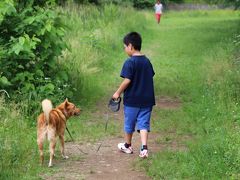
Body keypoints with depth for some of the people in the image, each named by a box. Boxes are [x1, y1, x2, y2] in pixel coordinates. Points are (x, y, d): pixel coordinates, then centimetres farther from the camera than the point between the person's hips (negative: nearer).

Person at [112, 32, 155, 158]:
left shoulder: (130, 62, -15)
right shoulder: (147, 61, 5)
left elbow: (127, 80, -20)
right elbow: (150, 78, 11)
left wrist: (118, 93, -9)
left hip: (132, 100, -5)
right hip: (146, 99, 5)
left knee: (129, 124, 13)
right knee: (143, 124, 4)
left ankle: (127, 146, 30)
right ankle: (144, 148, -8)